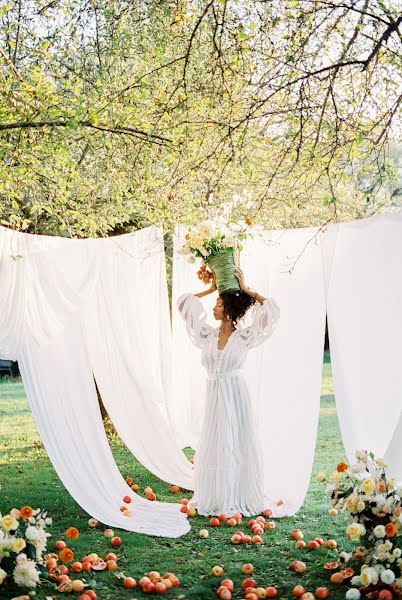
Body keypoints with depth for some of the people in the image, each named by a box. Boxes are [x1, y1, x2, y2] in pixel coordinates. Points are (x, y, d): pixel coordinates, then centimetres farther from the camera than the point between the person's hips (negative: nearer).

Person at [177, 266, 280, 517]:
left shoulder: (244, 336, -4)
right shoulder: (207, 334, 6)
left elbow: (272, 310, -10)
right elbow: (185, 303, 11)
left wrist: (246, 290, -6)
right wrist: (211, 288, 12)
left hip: (236, 394, -3)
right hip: (214, 395, 3)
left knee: (238, 445, 2)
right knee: (213, 446, 8)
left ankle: (239, 499, 13)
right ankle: (215, 498, 19)